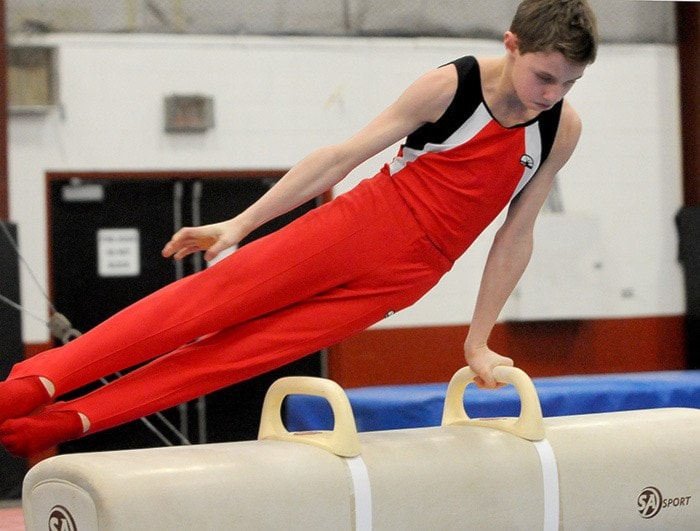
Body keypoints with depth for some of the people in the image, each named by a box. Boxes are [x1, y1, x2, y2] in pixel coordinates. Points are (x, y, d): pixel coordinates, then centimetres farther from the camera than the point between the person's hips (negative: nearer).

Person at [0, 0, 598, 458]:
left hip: (397, 283, 2)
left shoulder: (562, 128, -5)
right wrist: (240, 223, -8)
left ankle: (67, 420, -6)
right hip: (356, 225, -2)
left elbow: (516, 235, 4)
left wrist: (478, 341, 5)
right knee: (208, 298, -13)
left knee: (243, 351, -4)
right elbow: (343, 156, -8)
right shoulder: (450, 86, -13)